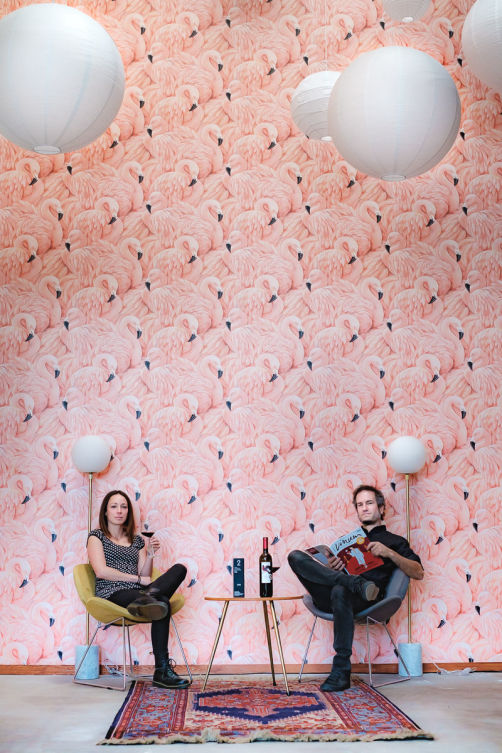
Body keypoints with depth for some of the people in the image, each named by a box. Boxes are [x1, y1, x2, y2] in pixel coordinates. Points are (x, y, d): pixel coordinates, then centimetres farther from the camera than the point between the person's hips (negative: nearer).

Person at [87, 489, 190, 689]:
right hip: (112, 594, -5)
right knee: (162, 602, -35)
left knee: (179, 569, -25)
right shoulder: (97, 536, 10)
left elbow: (145, 577, 17)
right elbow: (101, 571, -7)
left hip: (136, 591, 6)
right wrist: (137, 579, -8)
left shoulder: (136, 540, 26)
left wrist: (150, 555, 0)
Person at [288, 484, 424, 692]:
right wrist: (331, 568, 0)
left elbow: (418, 573, 9)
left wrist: (390, 553, -5)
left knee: (341, 591, -41)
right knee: (296, 556, -18)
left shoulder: (394, 541, 25)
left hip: (363, 600, -4)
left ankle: (341, 671, -37)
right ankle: (356, 584, -31)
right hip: (328, 597, 4)